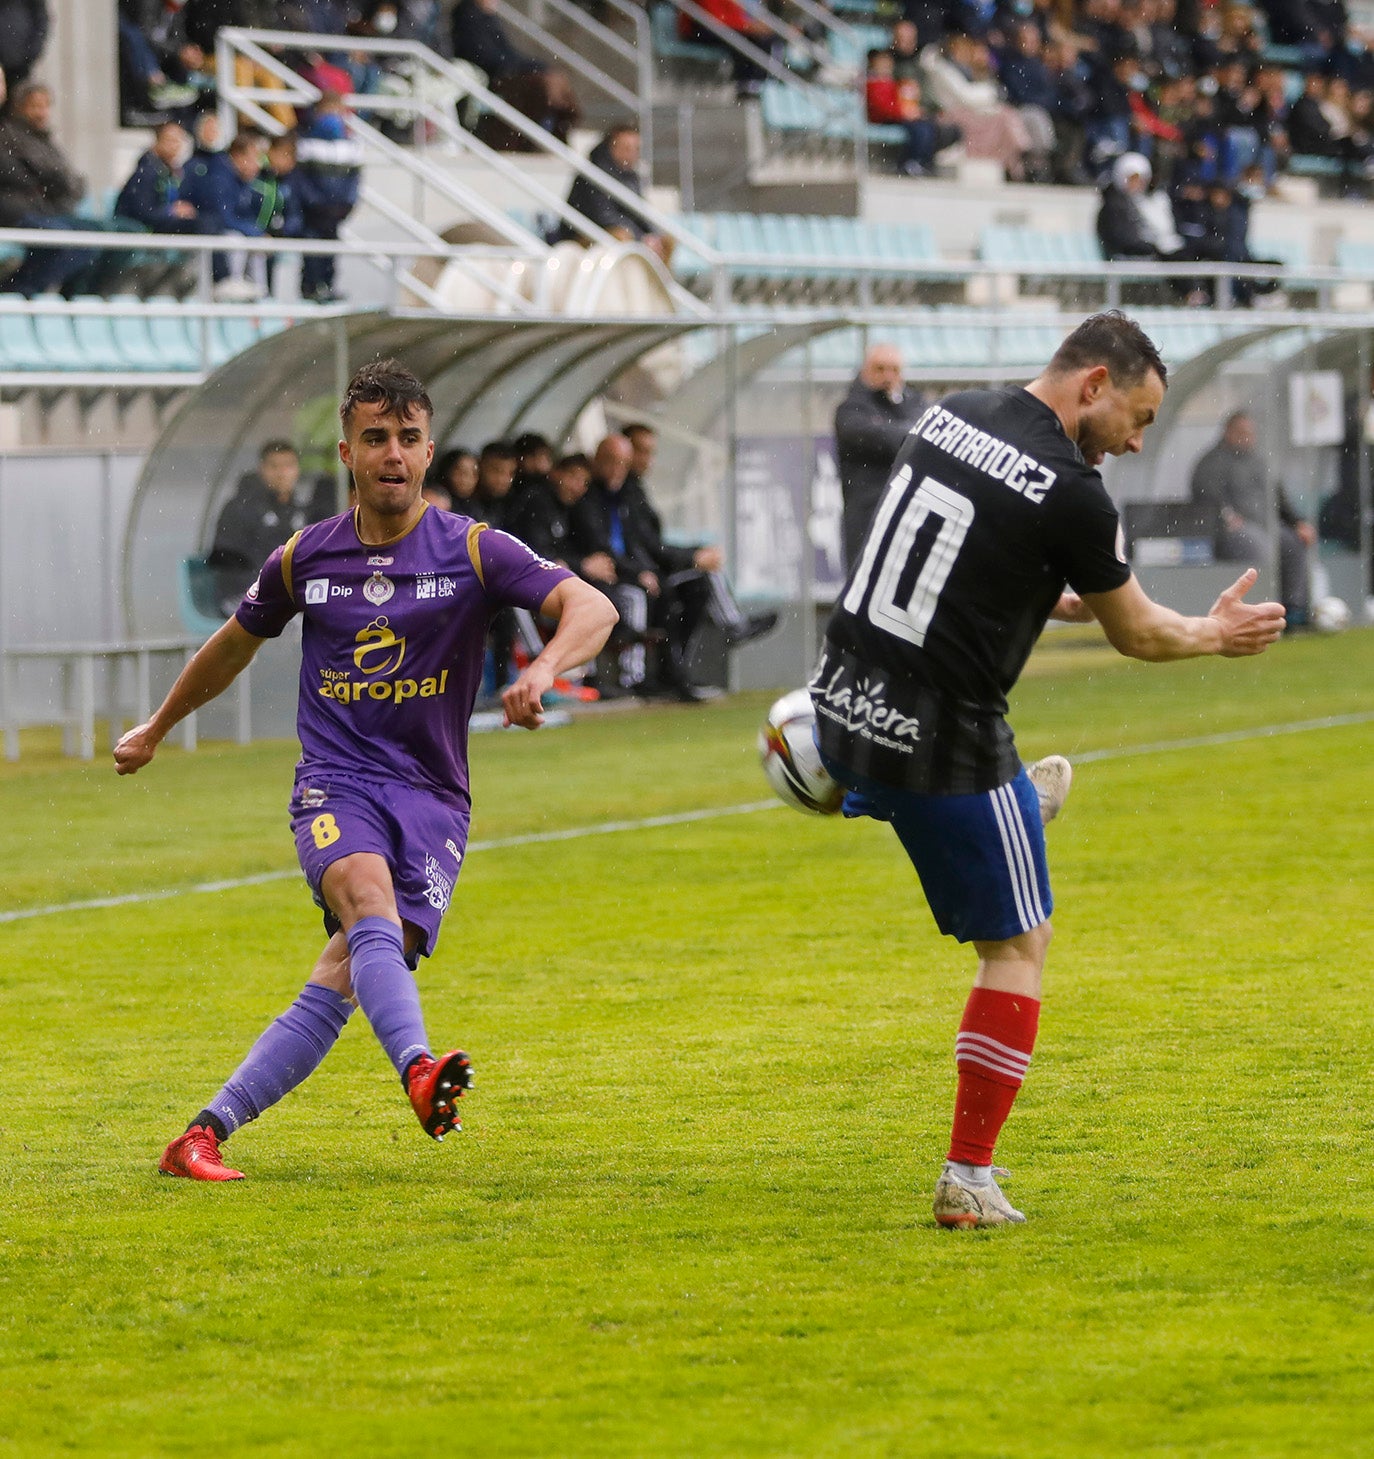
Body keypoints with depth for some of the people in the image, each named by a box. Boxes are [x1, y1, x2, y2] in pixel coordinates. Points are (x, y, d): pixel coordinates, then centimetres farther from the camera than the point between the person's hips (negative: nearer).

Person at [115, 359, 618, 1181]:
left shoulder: (473, 551, 0)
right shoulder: (304, 558, 7)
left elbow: (592, 609, -12)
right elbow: (236, 645, 26)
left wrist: (544, 670, -34)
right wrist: (157, 730, 38)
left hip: (431, 797, 0)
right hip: (336, 782, 0)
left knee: (341, 981, -15)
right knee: (369, 894, -33)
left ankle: (206, 1134, -7)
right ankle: (418, 1071, -56)